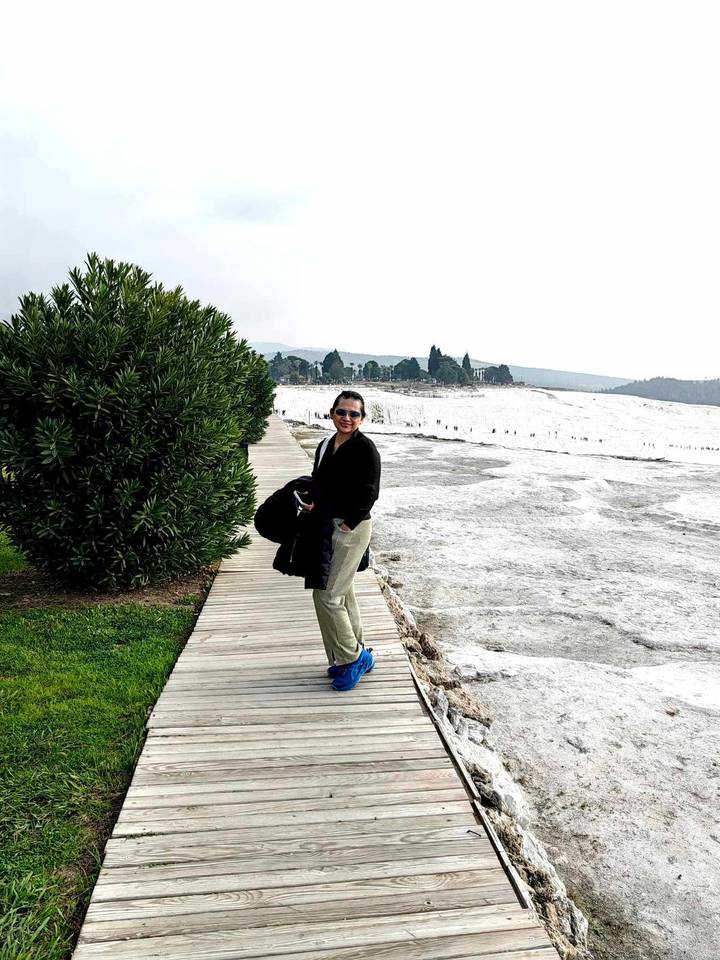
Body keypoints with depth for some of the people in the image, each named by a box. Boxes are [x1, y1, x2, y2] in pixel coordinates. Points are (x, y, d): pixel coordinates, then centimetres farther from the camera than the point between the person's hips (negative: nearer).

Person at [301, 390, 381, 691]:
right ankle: (355, 657, 30)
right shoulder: (325, 446, 12)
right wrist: (316, 506, 3)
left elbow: (369, 493, -15)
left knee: (326, 596, -8)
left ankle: (354, 658, 9)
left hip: (352, 529, -8)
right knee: (342, 594, 16)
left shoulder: (365, 448, -12)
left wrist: (348, 524, -15)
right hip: (328, 526, 9)